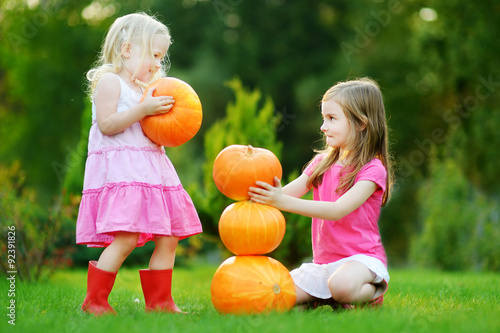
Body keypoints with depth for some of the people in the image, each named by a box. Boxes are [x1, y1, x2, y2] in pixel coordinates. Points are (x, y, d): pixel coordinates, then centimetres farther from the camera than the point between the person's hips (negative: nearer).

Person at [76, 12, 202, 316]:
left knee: (168, 238, 5)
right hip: (120, 172, -9)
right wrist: (143, 110, -19)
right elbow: (107, 125, -14)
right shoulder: (109, 81, -3)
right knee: (126, 239, -18)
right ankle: (94, 301, -6)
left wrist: (165, 117, 10)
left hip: (151, 170, 9)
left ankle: (159, 302, 14)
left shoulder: (145, 88, 23)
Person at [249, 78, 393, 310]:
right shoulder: (321, 162, 13)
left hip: (361, 257, -6)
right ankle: (321, 298, 11)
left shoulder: (372, 169, -10)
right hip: (323, 262, 6)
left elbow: (338, 210, -23)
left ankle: (373, 292, -6)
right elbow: (286, 193, 3)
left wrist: (283, 202, -33)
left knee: (341, 284, -38)